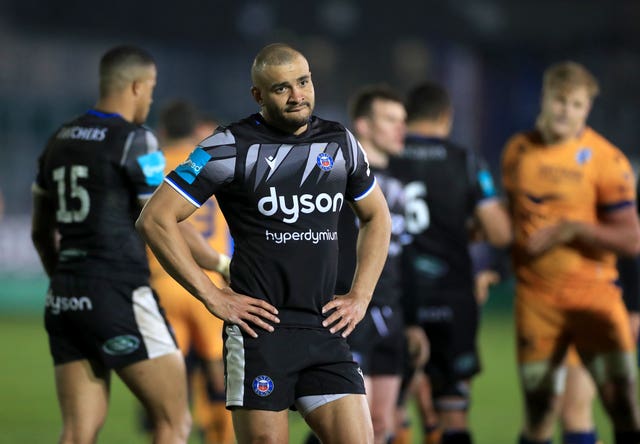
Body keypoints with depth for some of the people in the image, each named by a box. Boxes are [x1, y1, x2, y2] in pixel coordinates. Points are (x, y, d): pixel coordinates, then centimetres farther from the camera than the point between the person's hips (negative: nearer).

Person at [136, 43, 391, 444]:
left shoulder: (341, 143, 11)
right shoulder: (230, 147, -4)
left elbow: (377, 217, 26)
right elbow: (155, 219, -6)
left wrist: (360, 297, 13)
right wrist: (212, 297, -8)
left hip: (326, 331, 4)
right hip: (261, 329, -4)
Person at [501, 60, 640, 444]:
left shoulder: (607, 160, -7)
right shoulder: (518, 151, 7)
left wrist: (573, 229, -20)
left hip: (593, 294, -3)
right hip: (535, 297, 3)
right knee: (539, 409, 3)